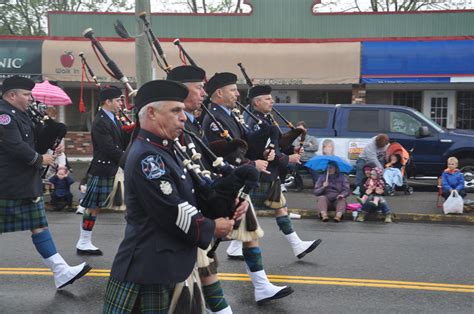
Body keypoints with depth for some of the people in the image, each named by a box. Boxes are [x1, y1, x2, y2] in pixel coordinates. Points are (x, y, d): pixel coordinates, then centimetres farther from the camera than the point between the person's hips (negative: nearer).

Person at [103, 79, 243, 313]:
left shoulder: (163, 151, 12)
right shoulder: (147, 158, -20)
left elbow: (187, 198, 15)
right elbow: (173, 215, -23)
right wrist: (212, 228, -8)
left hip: (173, 264, 10)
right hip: (152, 269, -10)